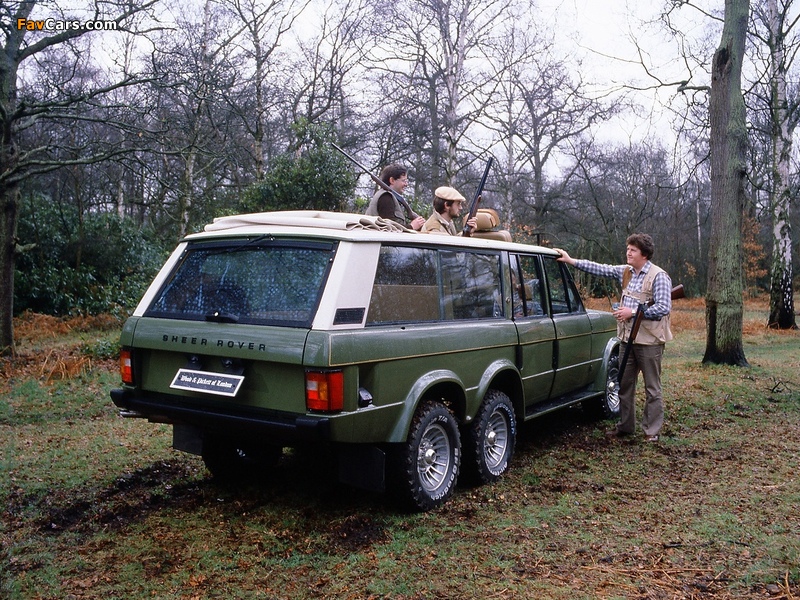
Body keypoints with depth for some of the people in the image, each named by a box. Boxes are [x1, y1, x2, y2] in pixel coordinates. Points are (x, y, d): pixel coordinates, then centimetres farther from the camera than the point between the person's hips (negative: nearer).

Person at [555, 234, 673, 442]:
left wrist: (633, 311, -17)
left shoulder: (658, 276, -11)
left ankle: (652, 431, 11)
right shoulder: (625, 272, 10)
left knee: (652, 388, 3)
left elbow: (664, 307, -17)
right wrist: (571, 261, 4)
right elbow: (600, 269, 9)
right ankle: (625, 426, 26)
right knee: (624, 385, 14)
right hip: (627, 337, 7)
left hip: (649, 340, -7)